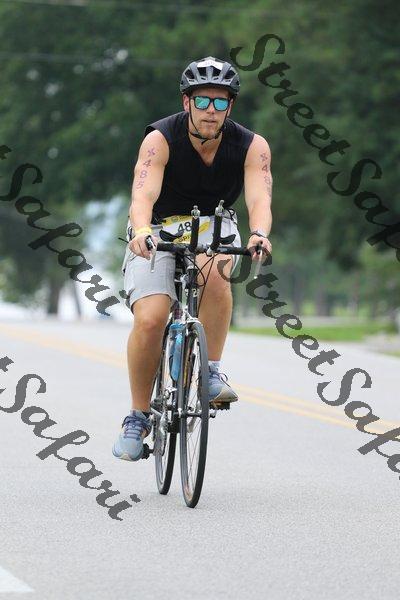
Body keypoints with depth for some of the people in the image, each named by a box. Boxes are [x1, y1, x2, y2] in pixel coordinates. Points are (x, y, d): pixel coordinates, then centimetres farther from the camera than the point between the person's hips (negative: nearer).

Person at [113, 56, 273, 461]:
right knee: (150, 320, -21)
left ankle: (211, 372, -20)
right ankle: (138, 417, -3)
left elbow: (259, 198, -32)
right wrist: (142, 230, -58)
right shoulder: (161, 139, -23)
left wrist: (259, 233, -54)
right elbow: (143, 194, -37)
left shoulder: (251, 146, -17)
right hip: (158, 232, -1)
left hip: (212, 228, 1)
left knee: (215, 272, -36)